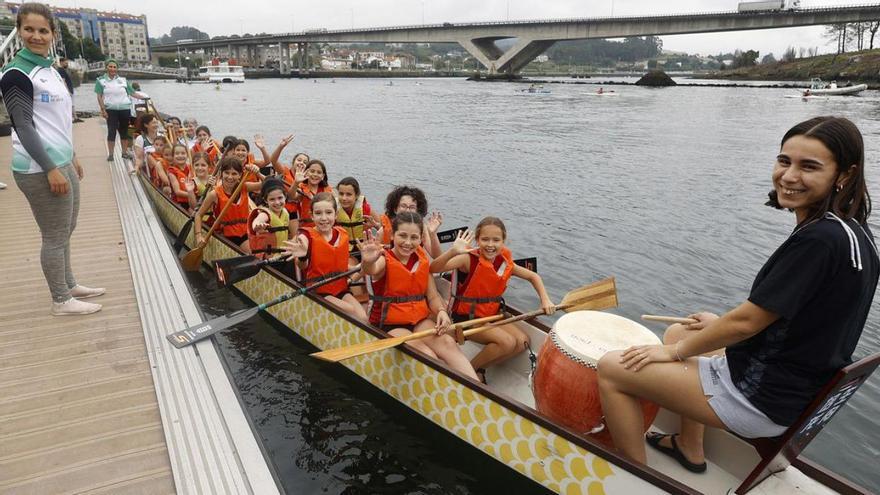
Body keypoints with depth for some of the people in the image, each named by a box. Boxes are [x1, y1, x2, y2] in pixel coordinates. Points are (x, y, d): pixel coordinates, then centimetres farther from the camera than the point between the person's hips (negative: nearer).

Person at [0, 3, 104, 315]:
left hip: (60, 162, 9)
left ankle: (69, 286, 31)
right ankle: (61, 301, 11)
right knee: (55, 236, -1)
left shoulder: (50, 69, 15)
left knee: (66, 230, 17)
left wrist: (71, 157, 21)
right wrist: (51, 169, -20)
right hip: (40, 169, -9)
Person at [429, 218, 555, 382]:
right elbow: (434, 268, -35)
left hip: (491, 315, 7)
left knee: (522, 341, -8)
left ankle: (479, 368, 3)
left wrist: (545, 300, 0)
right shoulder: (469, 259, -19)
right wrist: (452, 252, -52)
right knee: (507, 342, -22)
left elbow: (533, 277, 13)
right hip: (465, 317, -7)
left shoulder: (505, 262, -1)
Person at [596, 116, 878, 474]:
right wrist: (723, 325, 14)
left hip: (761, 399, -10)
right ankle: (690, 448, 34)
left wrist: (675, 352, -9)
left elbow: (746, 322, -23)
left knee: (611, 368, -7)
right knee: (678, 332, 29)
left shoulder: (819, 240, -26)